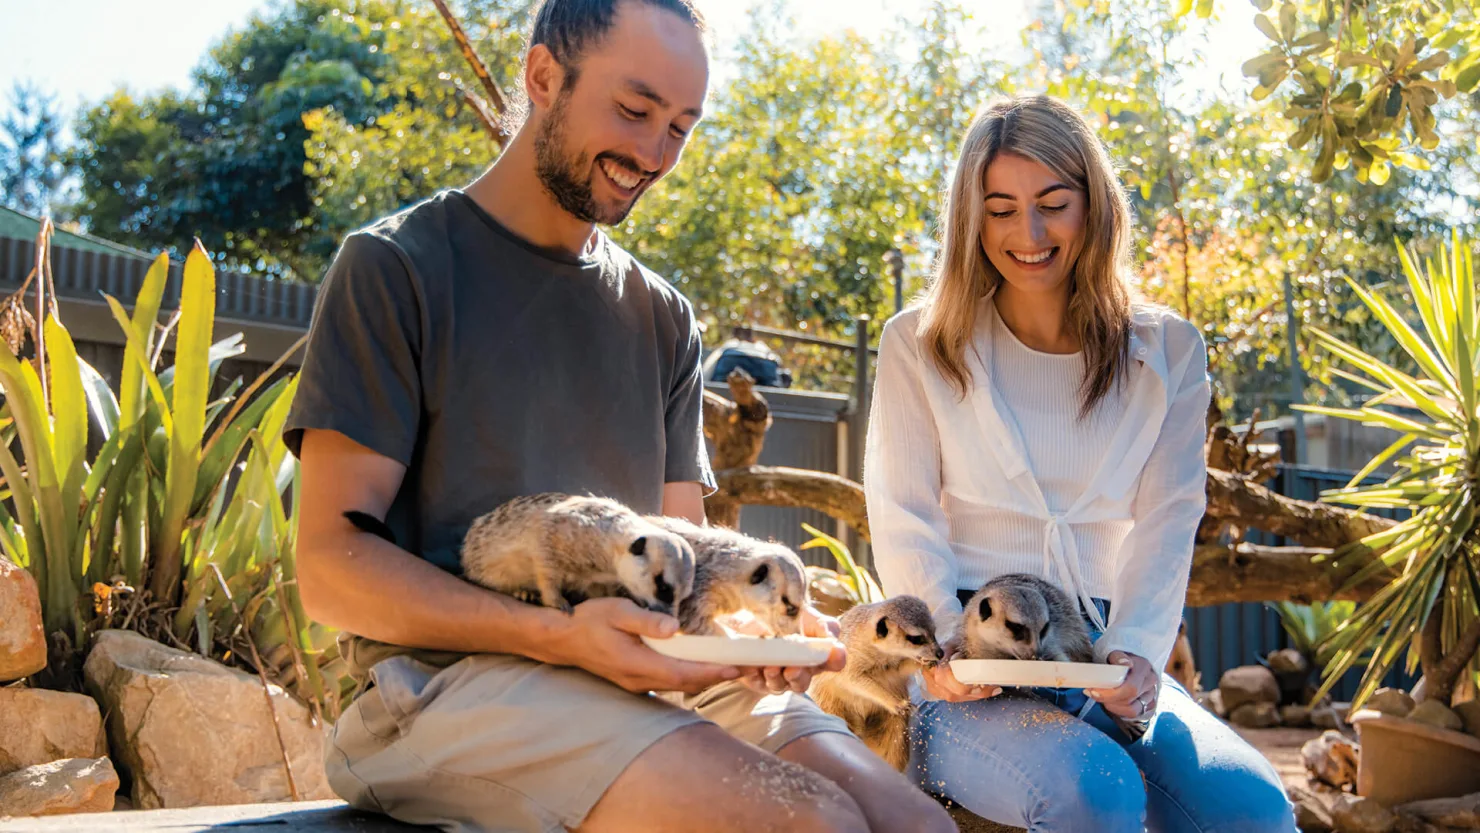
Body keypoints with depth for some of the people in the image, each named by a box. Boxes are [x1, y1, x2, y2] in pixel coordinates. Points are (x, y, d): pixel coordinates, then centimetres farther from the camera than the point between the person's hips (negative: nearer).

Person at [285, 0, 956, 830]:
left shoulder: (662, 317, 18)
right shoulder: (398, 268, 0)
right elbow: (333, 564, -7)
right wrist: (559, 635, -22)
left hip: (655, 671, 6)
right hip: (454, 675, -5)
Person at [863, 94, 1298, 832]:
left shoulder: (1166, 353, 10)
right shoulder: (918, 345, 5)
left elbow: (1166, 524, 2)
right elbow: (904, 523, -1)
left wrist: (1135, 651, -17)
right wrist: (948, 646, -19)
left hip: (1104, 659, 3)